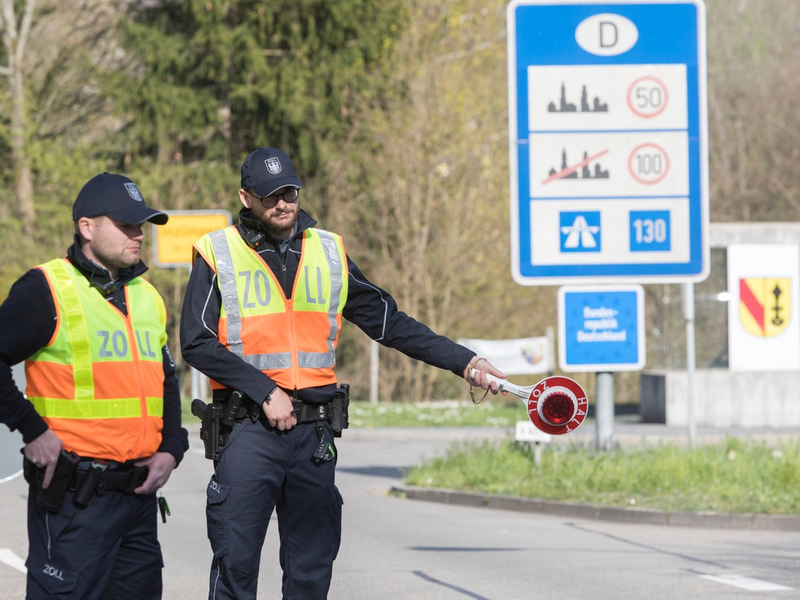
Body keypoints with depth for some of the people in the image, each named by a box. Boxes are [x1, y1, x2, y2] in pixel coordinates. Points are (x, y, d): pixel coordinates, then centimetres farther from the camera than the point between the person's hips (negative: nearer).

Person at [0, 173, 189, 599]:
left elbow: (167, 383, 25)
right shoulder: (47, 289, -7)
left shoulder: (147, 297, 17)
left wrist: (170, 450, 9)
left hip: (139, 497, 8)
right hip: (74, 498, -7)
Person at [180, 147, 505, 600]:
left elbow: (389, 323, 15)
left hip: (314, 435, 4)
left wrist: (463, 361, 7)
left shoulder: (329, 252, 12)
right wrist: (265, 392, -12)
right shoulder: (218, 254, 1)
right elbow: (197, 342, -5)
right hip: (248, 431, -4)